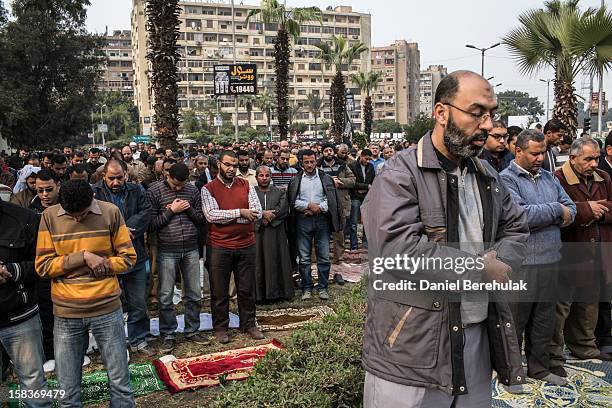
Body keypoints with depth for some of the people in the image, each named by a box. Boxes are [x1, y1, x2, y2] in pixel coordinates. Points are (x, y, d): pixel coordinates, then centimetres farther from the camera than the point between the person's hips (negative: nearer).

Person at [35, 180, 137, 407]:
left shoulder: (110, 213, -4)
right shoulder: (50, 217, -2)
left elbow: (128, 257, 1)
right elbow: (43, 266, -4)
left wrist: (100, 265, -13)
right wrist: (82, 257, -15)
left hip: (107, 309, -1)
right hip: (66, 313, 1)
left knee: (119, 381, 8)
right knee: (68, 389, 10)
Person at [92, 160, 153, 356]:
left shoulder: (137, 191, 4)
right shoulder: (94, 192, -4)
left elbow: (146, 213, -7)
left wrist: (128, 230, -19)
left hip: (135, 256, 2)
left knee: (138, 303, 12)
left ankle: (138, 340, 28)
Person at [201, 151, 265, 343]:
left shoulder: (246, 185, 4)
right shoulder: (208, 189, -2)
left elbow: (257, 212, -6)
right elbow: (211, 215, -16)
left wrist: (224, 217, -13)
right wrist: (240, 213, -18)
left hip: (246, 245, 2)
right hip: (220, 247, -2)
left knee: (247, 289, 13)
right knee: (219, 291, 9)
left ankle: (248, 324, 28)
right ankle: (220, 327, 24)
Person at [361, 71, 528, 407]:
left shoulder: (487, 175, 11)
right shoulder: (399, 174, -14)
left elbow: (516, 228, 17)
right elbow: (398, 248, -26)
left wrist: (497, 262, -7)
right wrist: (479, 268, -17)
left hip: (479, 335, 7)